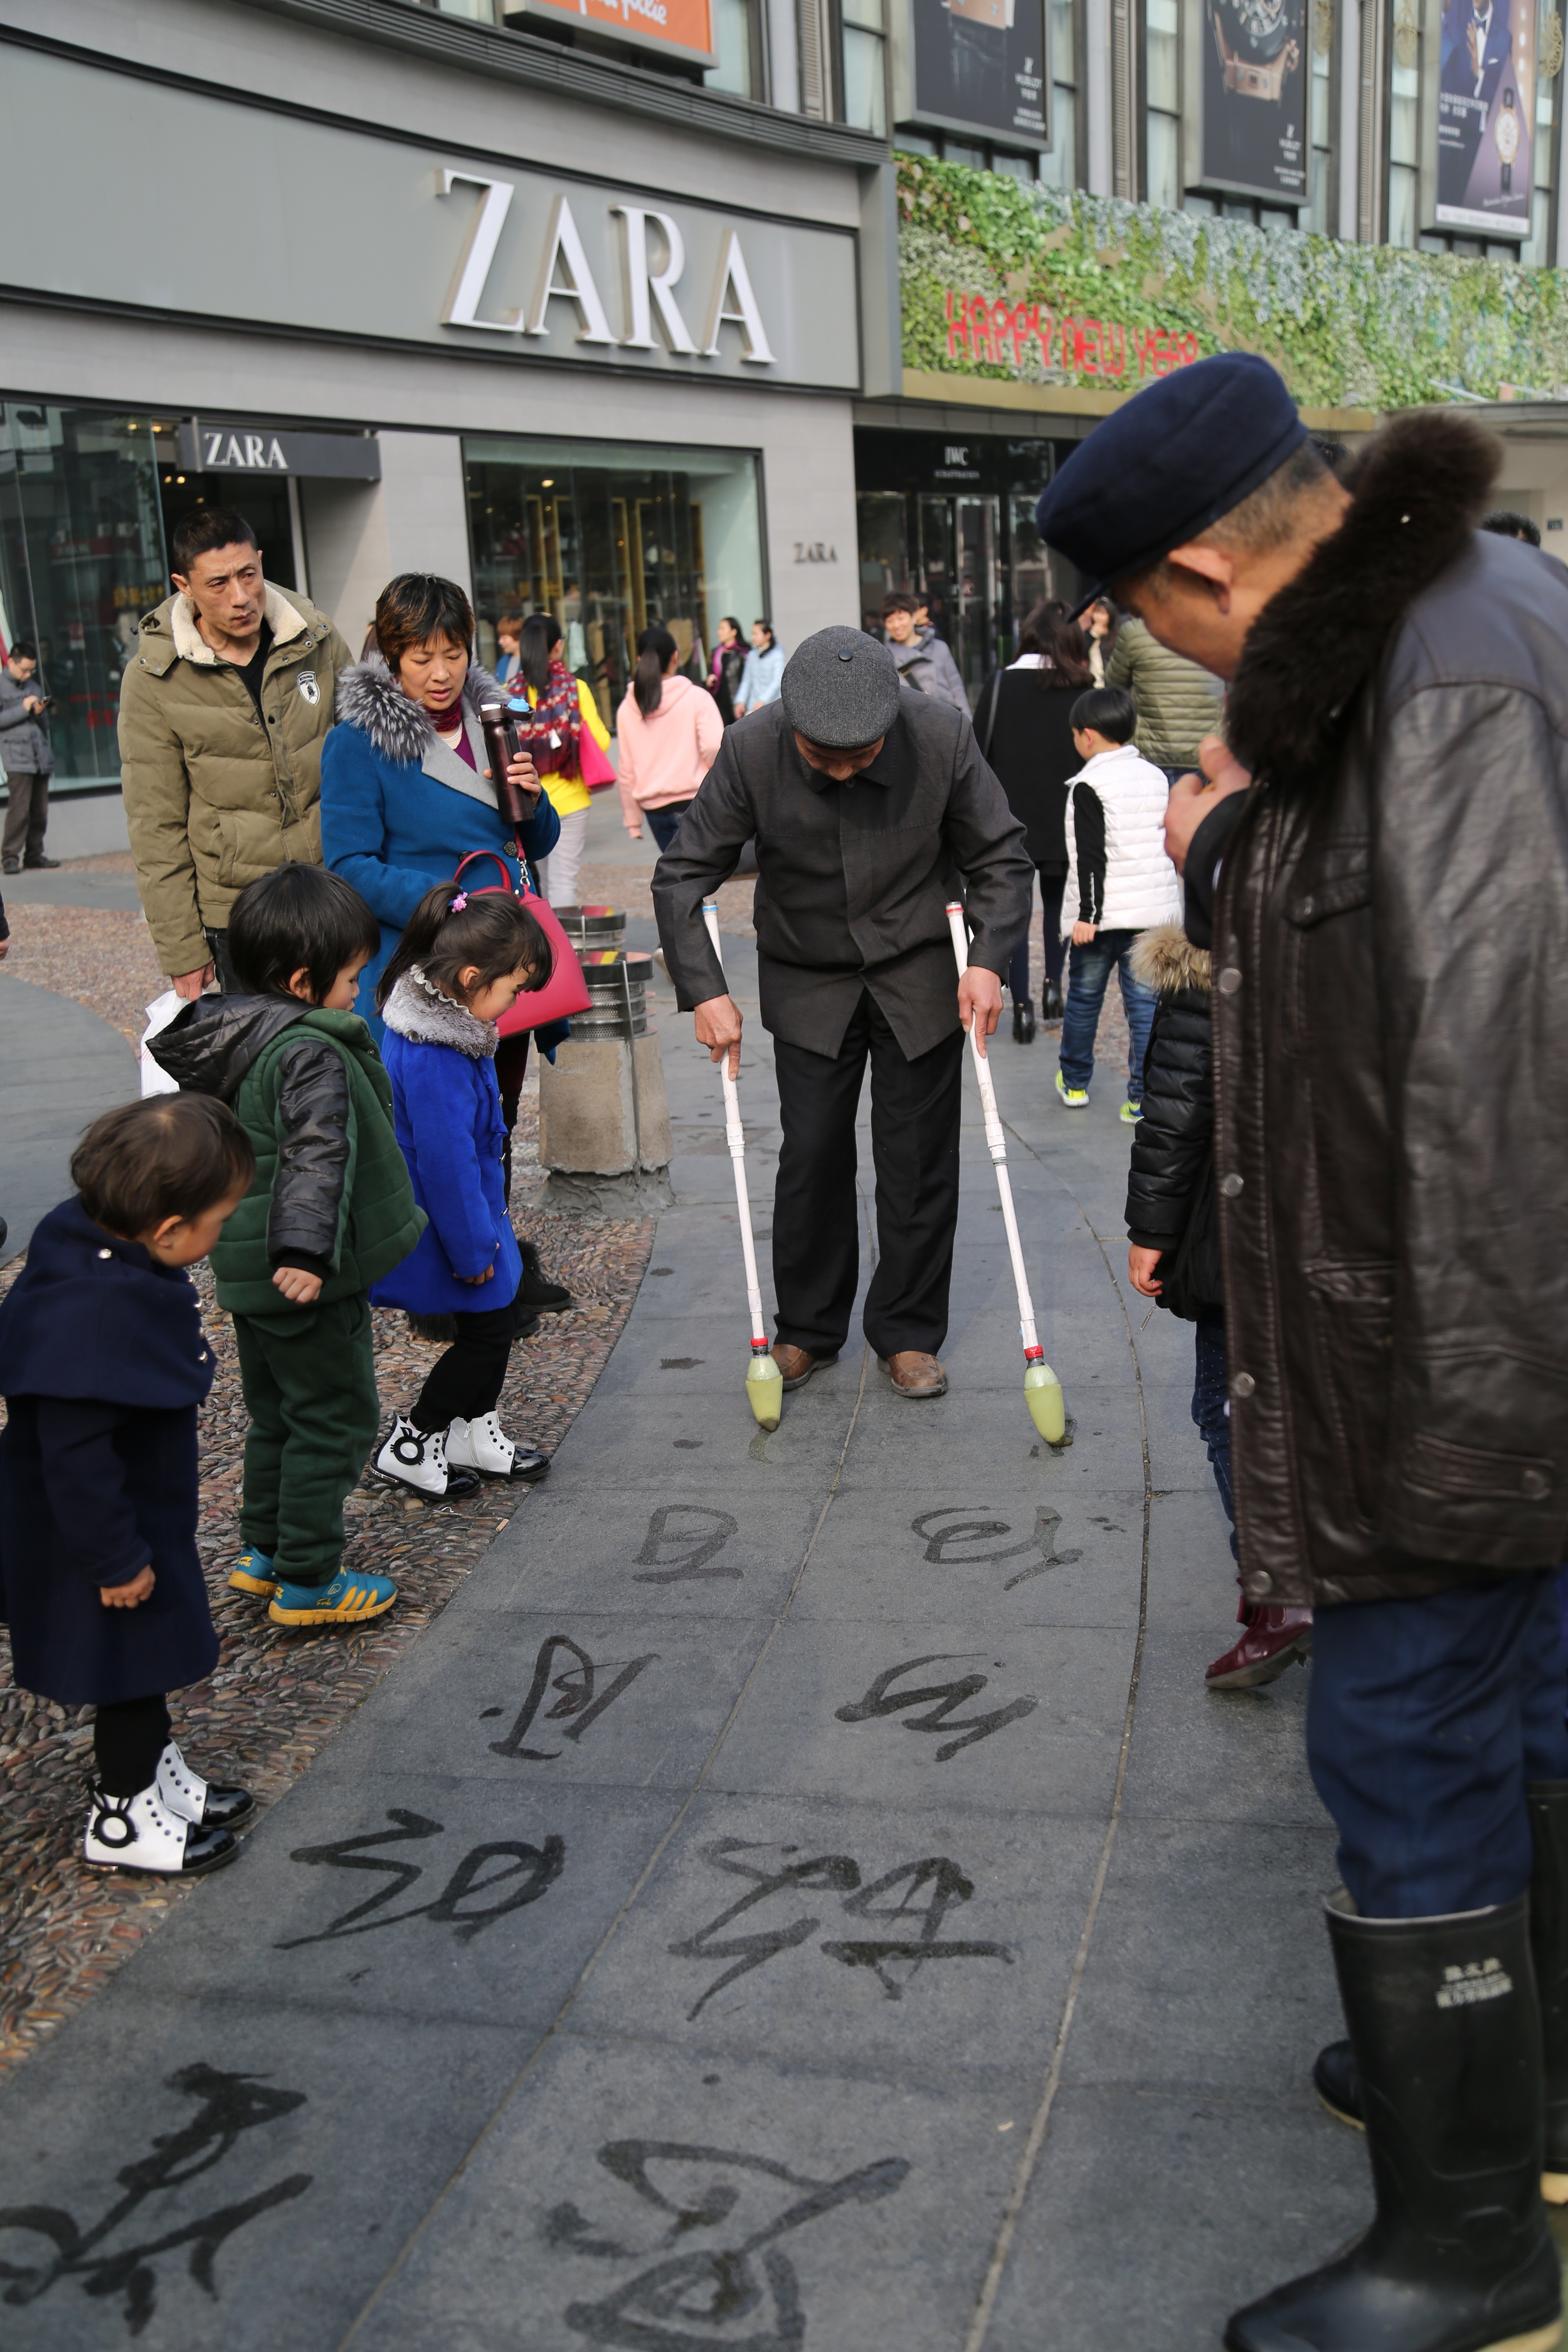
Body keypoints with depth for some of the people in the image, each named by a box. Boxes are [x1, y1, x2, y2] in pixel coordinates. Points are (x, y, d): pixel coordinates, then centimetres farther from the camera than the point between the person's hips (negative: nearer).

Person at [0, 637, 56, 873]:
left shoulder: (31, 686, 20)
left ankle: (34, 854, 12)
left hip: (41, 756, 6)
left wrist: (40, 712, 2)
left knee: (40, 810, 4)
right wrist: (23, 709, -9)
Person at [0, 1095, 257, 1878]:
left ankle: (159, 1774, 44)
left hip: (142, 1513, 9)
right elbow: (75, 1451, -32)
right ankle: (121, 1818, 30)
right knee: (130, 1660, 10)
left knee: (148, 1660, 25)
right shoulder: (94, 1312, -36)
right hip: (101, 1537, -9)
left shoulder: (92, 1242, -5)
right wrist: (116, 1558, -22)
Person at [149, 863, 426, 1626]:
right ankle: (306, 1580, 10)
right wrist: (305, 1250, -41)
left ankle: (263, 1551, 33)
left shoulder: (230, 1041, 8)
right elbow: (316, 1155, -34)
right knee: (335, 1420, 3)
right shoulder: (312, 1055, -21)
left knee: (278, 1414, 22)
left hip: (249, 1270, 9)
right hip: (307, 1279, -9)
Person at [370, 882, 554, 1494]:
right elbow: (445, 1163, -27)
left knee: (501, 1316, 18)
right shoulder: (435, 1060, -31)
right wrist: (471, 1249, -18)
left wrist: (485, 1227, 21)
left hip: (470, 1207, 10)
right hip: (442, 1227, -10)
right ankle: (410, 1444, 16)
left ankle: (476, 1433, 33)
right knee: (485, 1333, 3)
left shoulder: (445, 1022, 2)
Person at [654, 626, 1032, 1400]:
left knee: (919, 1161, 5)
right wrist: (704, 989, -19)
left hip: (919, 977, 0)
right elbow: (682, 874, -11)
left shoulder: (943, 736, -20)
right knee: (811, 1157, 3)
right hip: (807, 982, 0)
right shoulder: (751, 752, -20)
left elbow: (1001, 859, -7)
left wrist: (988, 959, -20)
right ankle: (807, 1330, 22)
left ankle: (907, 1333, 21)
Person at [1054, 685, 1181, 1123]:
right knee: (1144, 1002, 3)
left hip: (1102, 913, -5)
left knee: (1083, 996, 12)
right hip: (1155, 910, 5)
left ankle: (1075, 1083, 26)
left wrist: (1087, 914, -15)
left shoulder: (1088, 786, -10)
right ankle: (1142, 1098, 0)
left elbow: (1091, 856, -16)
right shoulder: (1156, 777, 10)